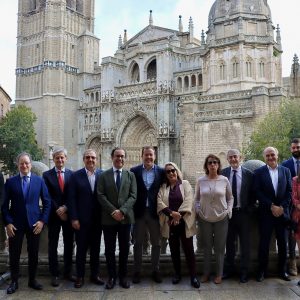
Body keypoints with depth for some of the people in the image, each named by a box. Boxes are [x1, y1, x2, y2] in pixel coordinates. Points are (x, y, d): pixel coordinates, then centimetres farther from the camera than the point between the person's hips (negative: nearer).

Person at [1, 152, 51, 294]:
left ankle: (32, 280, 26)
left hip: (34, 223, 1)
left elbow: (47, 202, 1)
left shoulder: (39, 180, 1)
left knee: (33, 254, 10)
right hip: (15, 224, 0)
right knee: (14, 254, 7)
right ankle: (14, 281, 24)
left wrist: (42, 220, -7)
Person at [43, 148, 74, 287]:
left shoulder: (72, 174, 3)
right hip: (54, 215, -1)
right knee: (53, 246, 6)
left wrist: (65, 207, -14)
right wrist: (58, 210, -12)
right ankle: (54, 274, 17)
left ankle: (68, 272, 23)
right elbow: (47, 196, -5)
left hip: (68, 214, 1)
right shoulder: (47, 175, 0)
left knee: (69, 244, 10)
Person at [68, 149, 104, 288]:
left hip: (97, 219, 2)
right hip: (81, 220, -1)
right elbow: (71, 199, -5)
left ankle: (95, 274, 27)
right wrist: (74, 218, -10)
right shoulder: (75, 176, -2)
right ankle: (80, 276, 23)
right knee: (81, 249, 8)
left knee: (95, 248, 13)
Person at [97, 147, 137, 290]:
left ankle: (123, 276, 23)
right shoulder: (104, 175, 4)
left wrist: (122, 210, -15)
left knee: (124, 248, 9)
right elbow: (100, 196, -4)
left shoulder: (130, 175, 6)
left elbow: (133, 196, -2)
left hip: (125, 217, 1)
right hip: (108, 218, -1)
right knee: (109, 249, 7)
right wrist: (112, 211, -14)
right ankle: (111, 276, 21)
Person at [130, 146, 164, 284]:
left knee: (156, 243, 11)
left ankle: (155, 271, 25)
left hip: (155, 212, 1)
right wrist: (131, 210, -6)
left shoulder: (161, 172, 1)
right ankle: (137, 271, 22)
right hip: (139, 212, 0)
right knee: (138, 243, 10)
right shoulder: (134, 171, -1)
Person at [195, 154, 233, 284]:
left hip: (221, 218, 0)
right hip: (205, 218, 1)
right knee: (207, 246, 12)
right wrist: (198, 210, -4)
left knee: (220, 247, 8)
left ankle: (219, 274, 23)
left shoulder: (224, 180, -4)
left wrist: (229, 210, -5)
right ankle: (206, 272, 25)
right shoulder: (200, 181, -3)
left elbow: (230, 197, 6)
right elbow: (196, 198, 8)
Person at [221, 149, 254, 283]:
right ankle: (229, 269, 33)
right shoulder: (223, 173, -2)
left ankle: (244, 272, 25)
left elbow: (253, 194, 1)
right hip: (228, 212, 1)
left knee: (245, 243, 9)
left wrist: (248, 208, -7)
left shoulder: (248, 174, -4)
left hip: (243, 213, -1)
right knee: (229, 242, 15)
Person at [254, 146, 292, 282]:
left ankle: (282, 270, 25)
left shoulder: (286, 171, 7)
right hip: (266, 213, -2)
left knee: (282, 242, 10)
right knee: (264, 242, 2)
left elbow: (289, 191, 4)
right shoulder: (259, 172, 0)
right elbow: (258, 192, -6)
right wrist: (272, 206, -12)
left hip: (282, 212, 2)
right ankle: (261, 270, 15)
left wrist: (282, 207, -8)